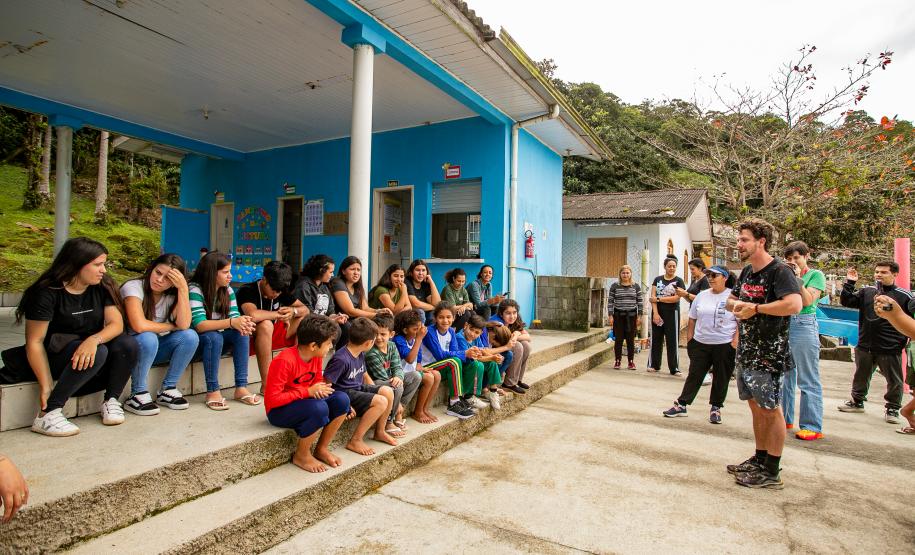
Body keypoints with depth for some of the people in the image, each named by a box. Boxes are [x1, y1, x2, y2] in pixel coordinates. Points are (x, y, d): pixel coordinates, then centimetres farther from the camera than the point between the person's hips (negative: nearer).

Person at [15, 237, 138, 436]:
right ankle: (47, 414, -25)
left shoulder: (103, 287, -3)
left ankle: (111, 400, -9)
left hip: (89, 348, 4)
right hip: (54, 357, -4)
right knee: (98, 352, -35)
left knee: (128, 344, -25)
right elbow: (34, 342, -16)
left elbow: (117, 323, -10)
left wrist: (94, 340, -33)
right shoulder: (47, 293, -16)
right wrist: (46, 386, -21)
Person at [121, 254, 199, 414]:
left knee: (190, 336, -20)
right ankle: (138, 394, -17)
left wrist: (183, 288, -25)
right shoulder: (133, 287, -18)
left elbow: (184, 325, -22)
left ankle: (168, 389, -6)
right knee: (148, 338, -36)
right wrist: (171, 326, -15)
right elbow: (140, 326, -32)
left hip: (154, 348, 5)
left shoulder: (172, 294, -4)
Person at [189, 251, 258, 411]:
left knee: (241, 333, -23)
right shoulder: (195, 290, -20)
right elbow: (199, 325, -30)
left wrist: (242, 324, -34)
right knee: (213, 337, -36)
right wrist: (231, 322, -42)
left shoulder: (228, 290, -1)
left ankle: (241, 387, -21)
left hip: (218, 340, 5)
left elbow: (235, 316, -9)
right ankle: (212, 391, -26)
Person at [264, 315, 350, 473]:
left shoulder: (317, 356, -3)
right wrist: (308, 391, -27)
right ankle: (301, 455, -8)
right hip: (279, 411, -7)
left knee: (342, 399, -14)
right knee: (319, 408, -34)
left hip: (305, 402, 8)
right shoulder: (285, 361, -27)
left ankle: (322, 449, 3)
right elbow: (272, 399, -27)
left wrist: (320, 389, -14)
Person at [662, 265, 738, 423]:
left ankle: (715, 408, 25)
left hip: (724, 345, -3)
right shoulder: (701, 295, 6)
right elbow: (692, 319, 11)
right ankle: (681, 405, 12)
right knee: (694, 375, 7)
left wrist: (734, 343, -13)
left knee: (721, 378, 9)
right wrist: (689, 340, 7)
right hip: (700, 343, 3)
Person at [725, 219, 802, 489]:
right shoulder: (747, 272, 12)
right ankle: (759, 460, 29)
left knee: (771, 409, 0)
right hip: (747, 351, 9)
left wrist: (755, 308, -19)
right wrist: (736, 305, -2)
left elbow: (794, 305, -29)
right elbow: (731, 300, 22)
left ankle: (771, 472, 11)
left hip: (770, 353, -8)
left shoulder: (779, 271, -14)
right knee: (756, 406, 16)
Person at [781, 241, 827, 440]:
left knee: (808, 380, -2)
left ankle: (813, 427, 5)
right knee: (784, 376, 12)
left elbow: (807, 301, -11)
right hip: (783, 325, 6)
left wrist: (798, 279, -9)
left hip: (804, 325, -6)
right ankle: (785, 419, 23)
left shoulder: (816, 275, 1)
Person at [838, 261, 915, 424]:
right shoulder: (866, 291, 6)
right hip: (865, 346, 3)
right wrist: (849, 283, -7)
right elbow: (846, 302, 2)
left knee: (894, 381, 8)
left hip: (890, 349, -3)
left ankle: (892, 409, 25)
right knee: (861, 377, 17)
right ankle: (857, 402, 32)